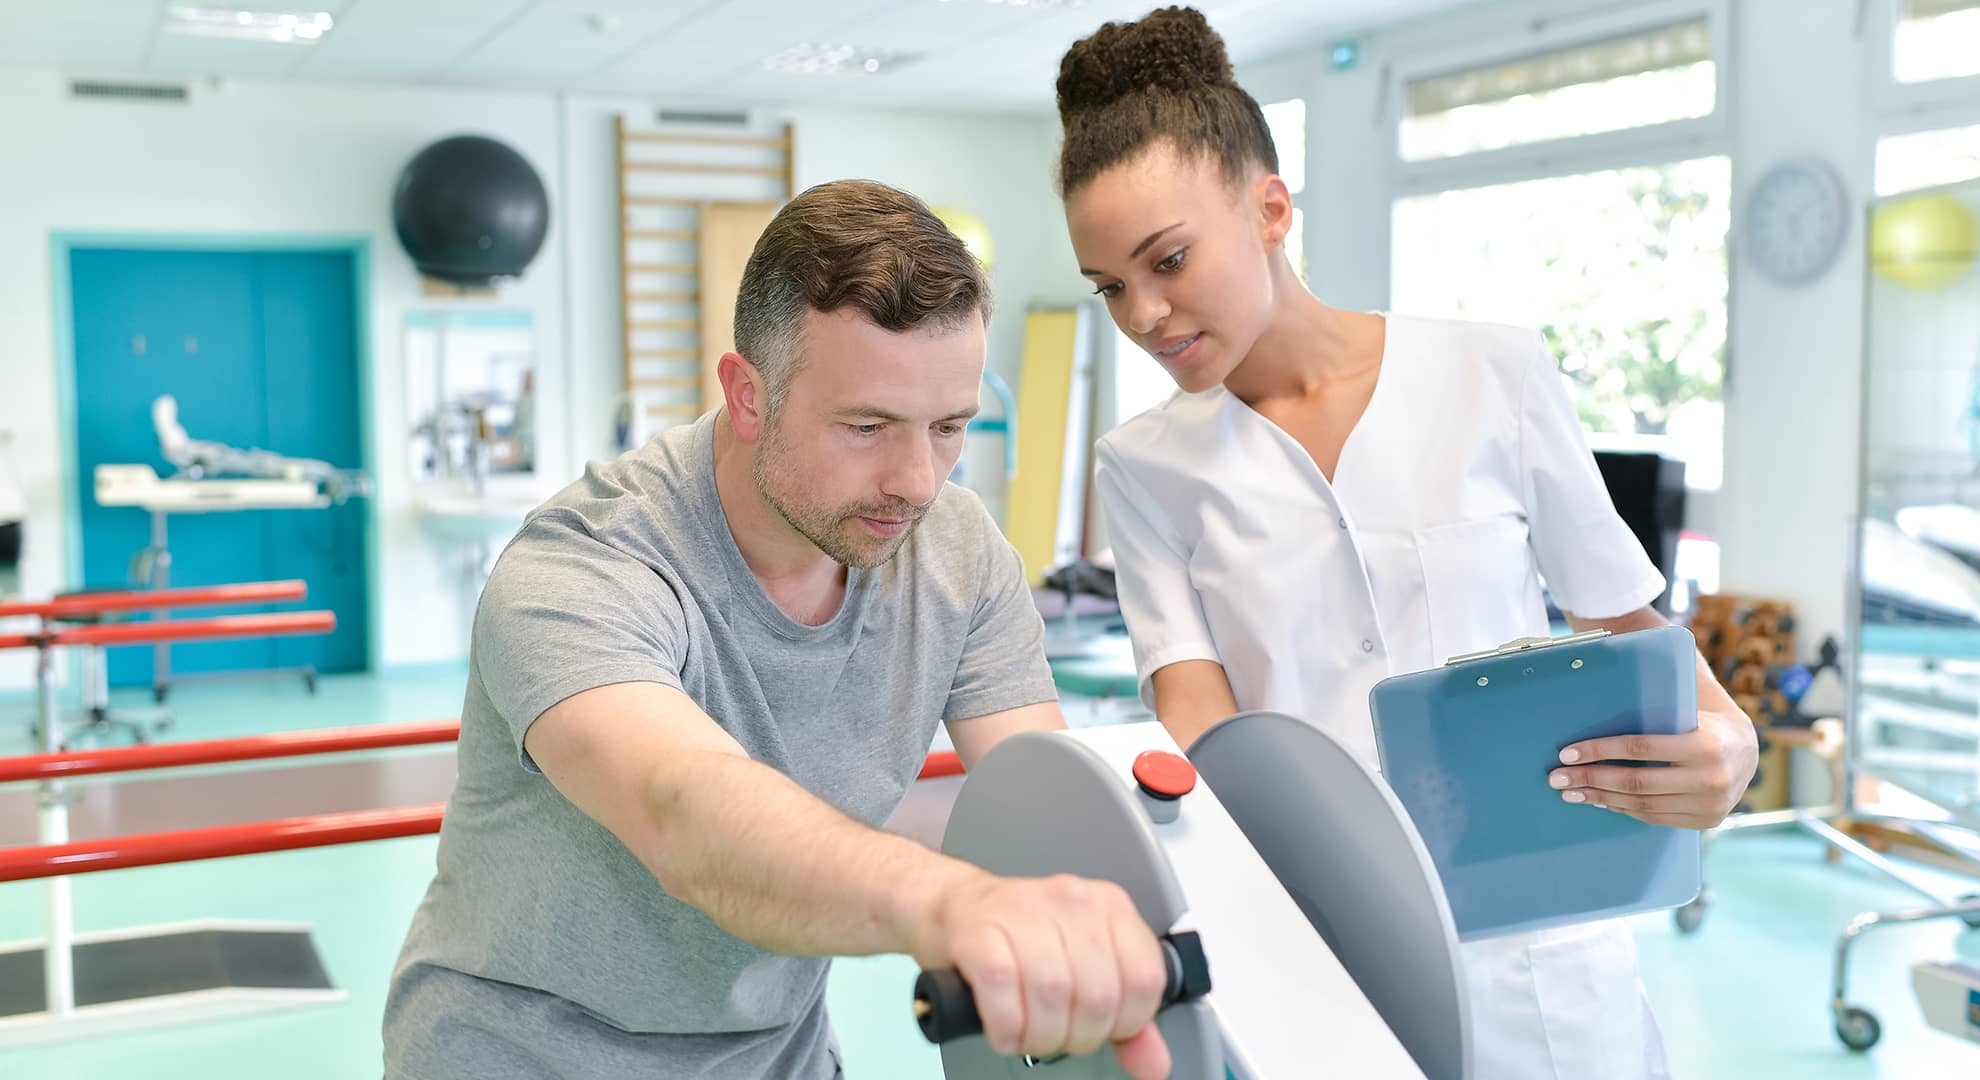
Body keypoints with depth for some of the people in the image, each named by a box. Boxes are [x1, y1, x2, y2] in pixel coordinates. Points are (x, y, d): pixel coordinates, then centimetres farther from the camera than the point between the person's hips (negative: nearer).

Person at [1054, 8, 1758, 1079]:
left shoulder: (1493, 375, -2)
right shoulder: (1146, 466, 1)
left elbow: (1629, 621, 5)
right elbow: (1200, 729, -7)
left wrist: (1727, 739, -16)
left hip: (1530, 964, 0)